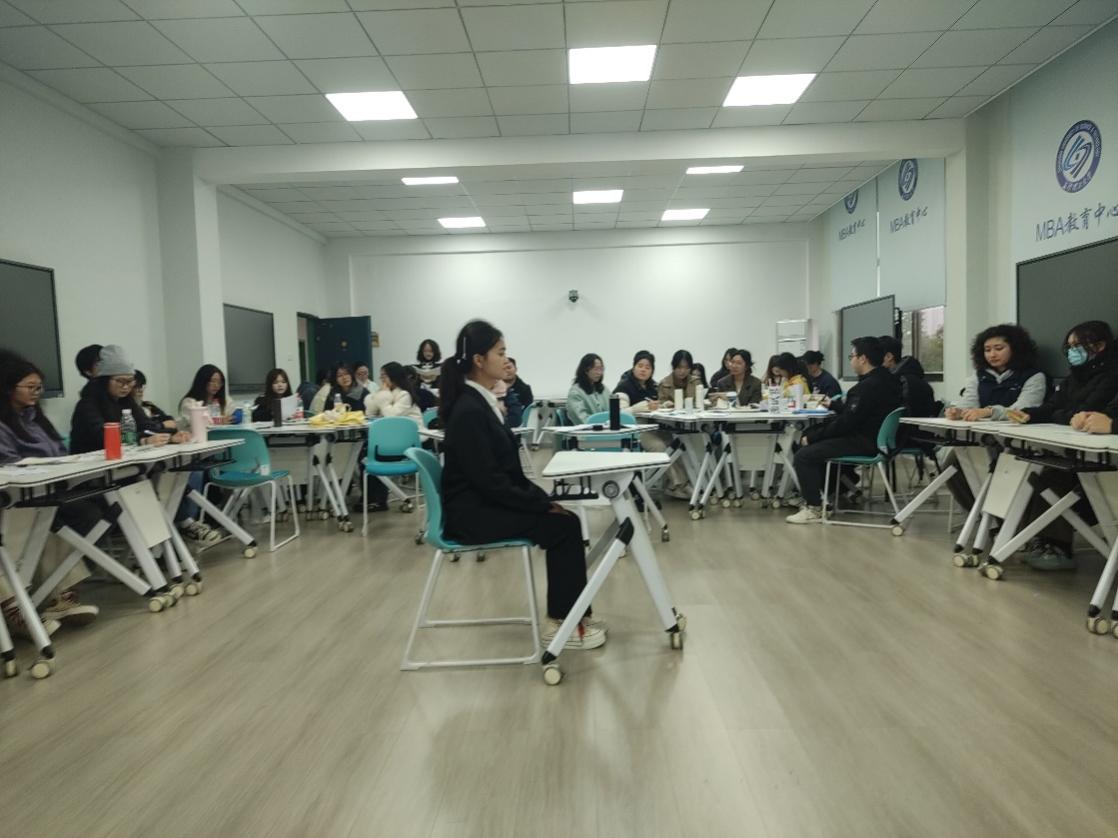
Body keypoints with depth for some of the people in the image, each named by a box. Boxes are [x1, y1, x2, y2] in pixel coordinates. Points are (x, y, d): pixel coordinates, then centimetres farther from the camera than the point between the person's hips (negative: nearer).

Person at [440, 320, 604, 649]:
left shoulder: (482, 402, 8)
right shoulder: (468, 411, -21)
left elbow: (508, 470, 13)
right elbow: (490, 481, -23)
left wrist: (543, 498, 4)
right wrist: (543, 505, -15)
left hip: (488, 502, 9)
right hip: (472, 512, -9)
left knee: (567, 521, 0)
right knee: (561, 527, -14)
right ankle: (560, 623, -1)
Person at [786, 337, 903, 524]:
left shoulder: (869, 386, -23)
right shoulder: (885, 379, 9)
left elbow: (846, 422, -23)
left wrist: (812, 437, -15)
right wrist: (833, 404, 23)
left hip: (865, 443, -11)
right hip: (873, 437, 11)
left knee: (803, 456, -13)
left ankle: (814, 508, -4)